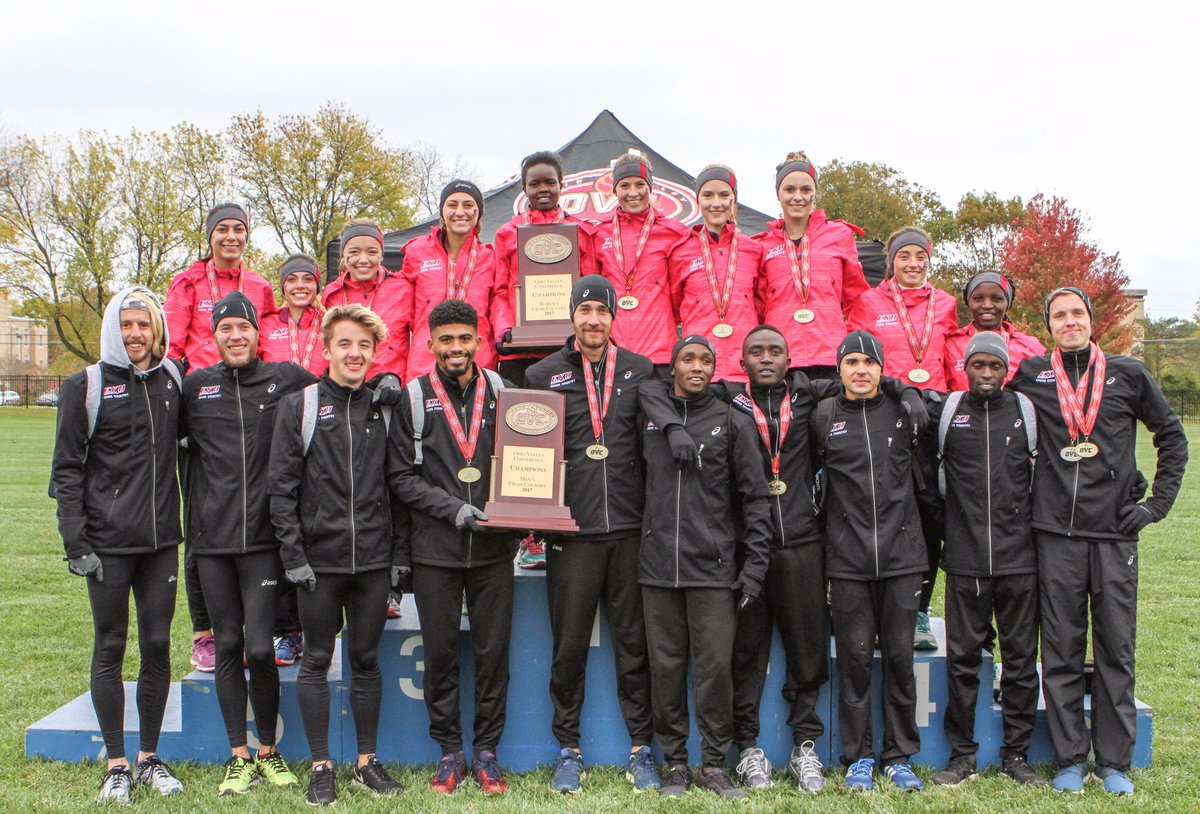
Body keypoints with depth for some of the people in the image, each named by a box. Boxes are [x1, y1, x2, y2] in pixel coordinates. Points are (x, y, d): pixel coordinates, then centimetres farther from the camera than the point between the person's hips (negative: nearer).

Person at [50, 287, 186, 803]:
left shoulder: (172, 379, 8)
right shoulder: (87, 386, -2)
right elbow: (67, 470, -2)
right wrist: (75, 542, -9)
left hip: (162, 541, 3)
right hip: (107, 542, -3)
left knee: (158, 645, 6)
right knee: (110, 647, 4)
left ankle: (149, 759, 19)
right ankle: (116, 765, 15)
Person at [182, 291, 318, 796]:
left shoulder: (287, 380, 4)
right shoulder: (194, 387, 9)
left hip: (263, 537, -2)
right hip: (212, 537, 2)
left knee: (260, 649, -5)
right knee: (228, 646, 7)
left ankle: (268, 752, 16)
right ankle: (239, 757, 19)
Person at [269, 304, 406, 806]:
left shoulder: (383, 409, 9)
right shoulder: (298, 406, 0)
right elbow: (282, 485, -3)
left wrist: (397, 553, 6)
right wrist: (292, 553, -10)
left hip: (373, 559, 2)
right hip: (319, 559, -2)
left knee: (366, 660, 10)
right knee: (317, 661, 6)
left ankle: (367, 762, 22)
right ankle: (321, 767, 16)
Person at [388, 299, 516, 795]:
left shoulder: (502, 392, 6)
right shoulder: (414, 399, 0)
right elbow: (402, 476, -2)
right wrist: (452, 507, -13)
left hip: (493, 549, 1)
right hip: (435, 550, -1)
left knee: (493, 651, 5)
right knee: (440, 652, 6)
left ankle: (486, 752, 19)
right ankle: (449, 752, 20)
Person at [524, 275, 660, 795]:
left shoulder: (640, 372, 8)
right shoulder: (544, 375, 4)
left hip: (631, 528, 1)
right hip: (571, 531, -1)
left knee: (634, 643, 7)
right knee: (570, 645, 6)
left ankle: (641, 749, 18)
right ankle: (568, 750, 19)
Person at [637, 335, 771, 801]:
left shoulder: (732, 422, 4)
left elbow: (754, 498, 2)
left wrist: (754, 565, -3)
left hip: (714, 568, -2)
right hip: (658, 566, 2)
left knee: (715, 665, -2)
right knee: (666, 665, 5)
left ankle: (714, 764, 12)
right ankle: (675, 762, 17)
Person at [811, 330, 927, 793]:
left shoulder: (904, 412, 6)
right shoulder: (822, 417, 3)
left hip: (902, 558, 1)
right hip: (847, 562, -1)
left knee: (900, 657, 5)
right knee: (854, 658, 4)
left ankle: (900, 756, 17)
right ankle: (858, 757, 16)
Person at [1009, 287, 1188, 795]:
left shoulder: (1126, 375, 6)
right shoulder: (1030, 376, 5)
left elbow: (1172, 438, 13)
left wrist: (1157, 503, 6)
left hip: (1116, 533, 0)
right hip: (1057, 534, 0)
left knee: (1116, 648, 5)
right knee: (1061, 652, 4)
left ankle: (1114, 761, 15)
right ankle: (1070, 758, 14)